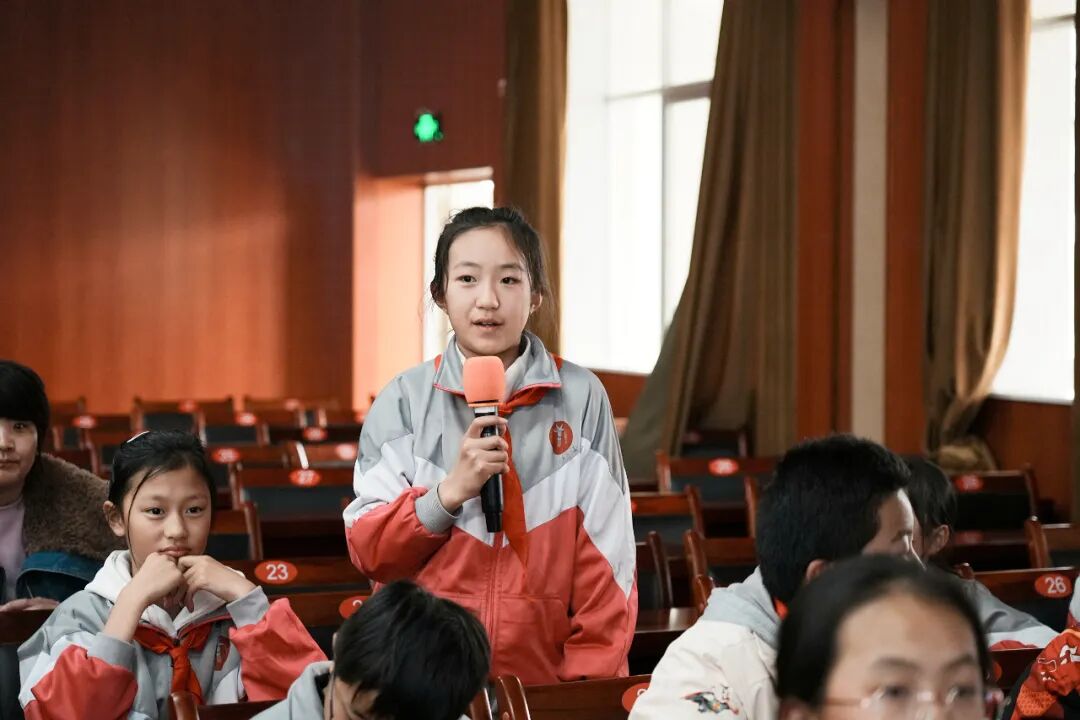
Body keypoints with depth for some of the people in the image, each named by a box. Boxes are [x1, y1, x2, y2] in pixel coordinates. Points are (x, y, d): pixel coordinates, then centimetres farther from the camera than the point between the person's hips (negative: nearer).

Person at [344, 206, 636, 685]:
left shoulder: (581, 398, -5)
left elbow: (605, 559, -3)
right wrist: (449, 492, -18)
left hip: (543, 676, 0)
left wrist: (591, 684, -7)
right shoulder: (403, 401, -3)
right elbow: (368, 551, -4)